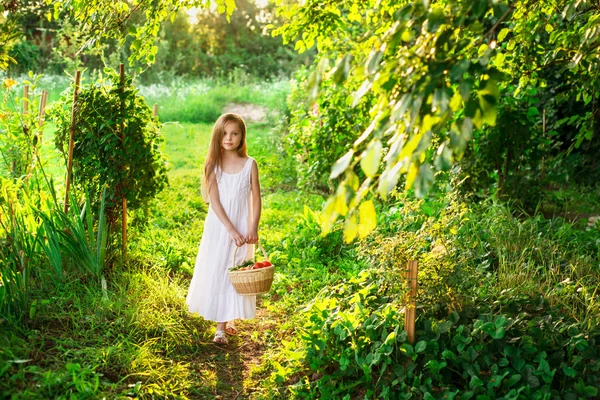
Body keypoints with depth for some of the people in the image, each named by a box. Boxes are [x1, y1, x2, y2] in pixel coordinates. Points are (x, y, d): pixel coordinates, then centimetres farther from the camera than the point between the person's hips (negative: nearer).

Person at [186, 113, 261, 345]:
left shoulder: (249, 164, -3)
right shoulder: (213, 165, -3)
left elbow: (256, 199, -1)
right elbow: (214, 201, -10)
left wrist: (253, 229, -12)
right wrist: (231, 230, -18)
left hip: (242, 228, 0)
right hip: (218, 227, 0)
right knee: (216, 271, 1)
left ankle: (225, 323, 20)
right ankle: (221, 326, 11)